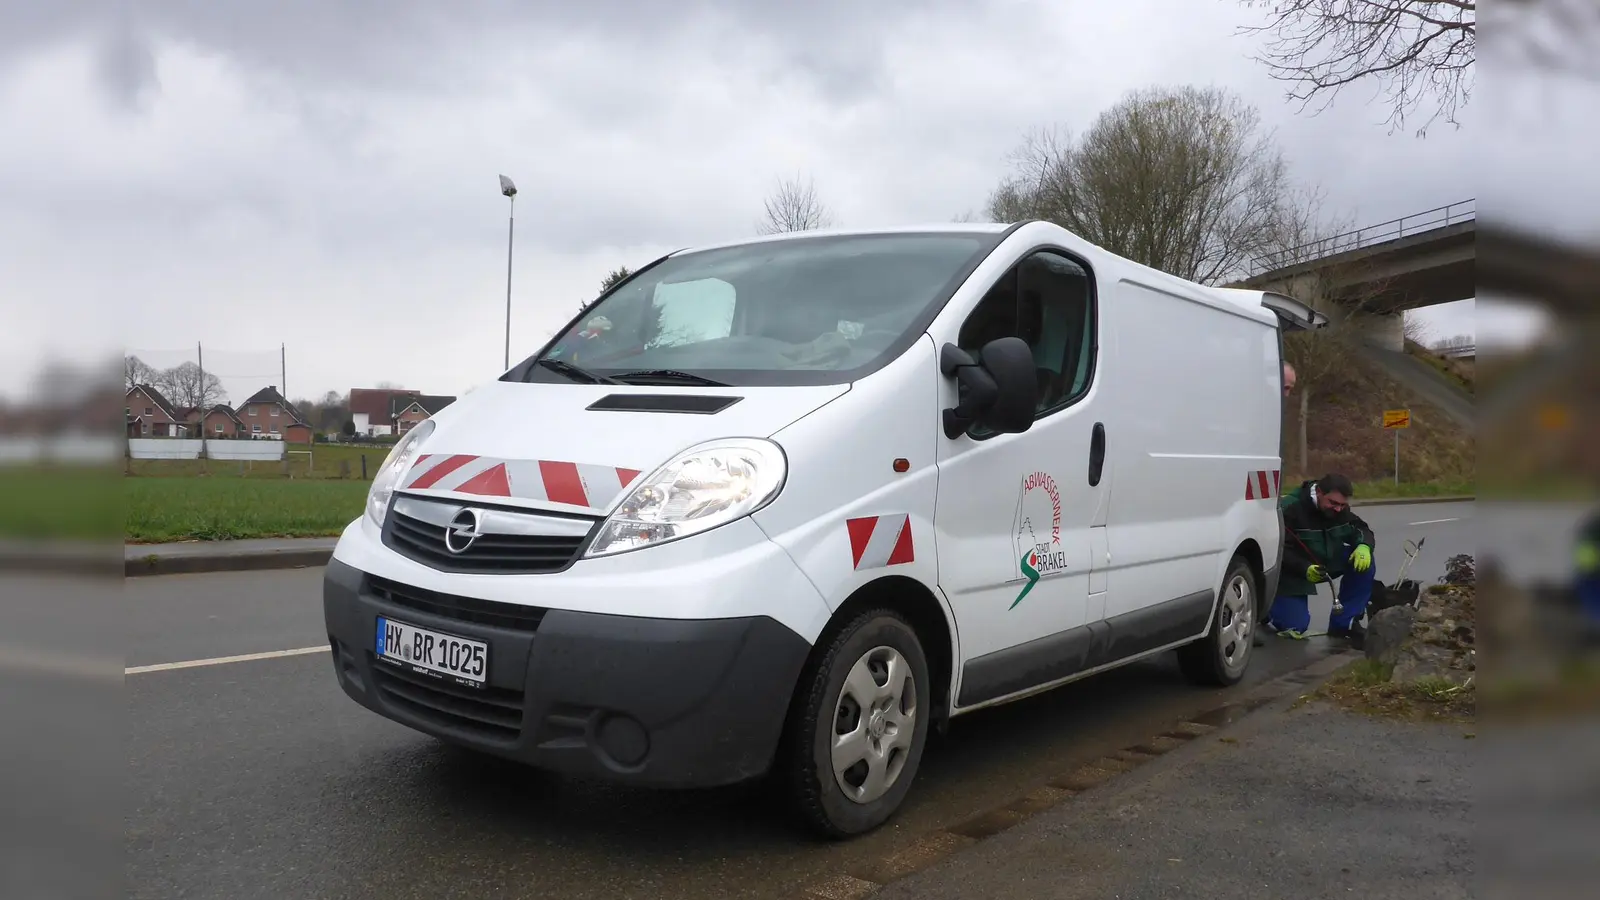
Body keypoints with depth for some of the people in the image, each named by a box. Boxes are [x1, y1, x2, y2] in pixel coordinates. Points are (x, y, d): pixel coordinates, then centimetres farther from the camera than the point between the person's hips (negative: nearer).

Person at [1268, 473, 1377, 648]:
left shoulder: (1339, 509, -6)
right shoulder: (1290, 508, -28)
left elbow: (1361, 528, -2)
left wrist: (1364, 546, -26)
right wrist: (1305, 569, -44)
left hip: (1326, 563, 7)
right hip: (1292, 572, -6)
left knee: (1364, 562, -17)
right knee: (1295, 626, -15)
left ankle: (1343, 623, -7)